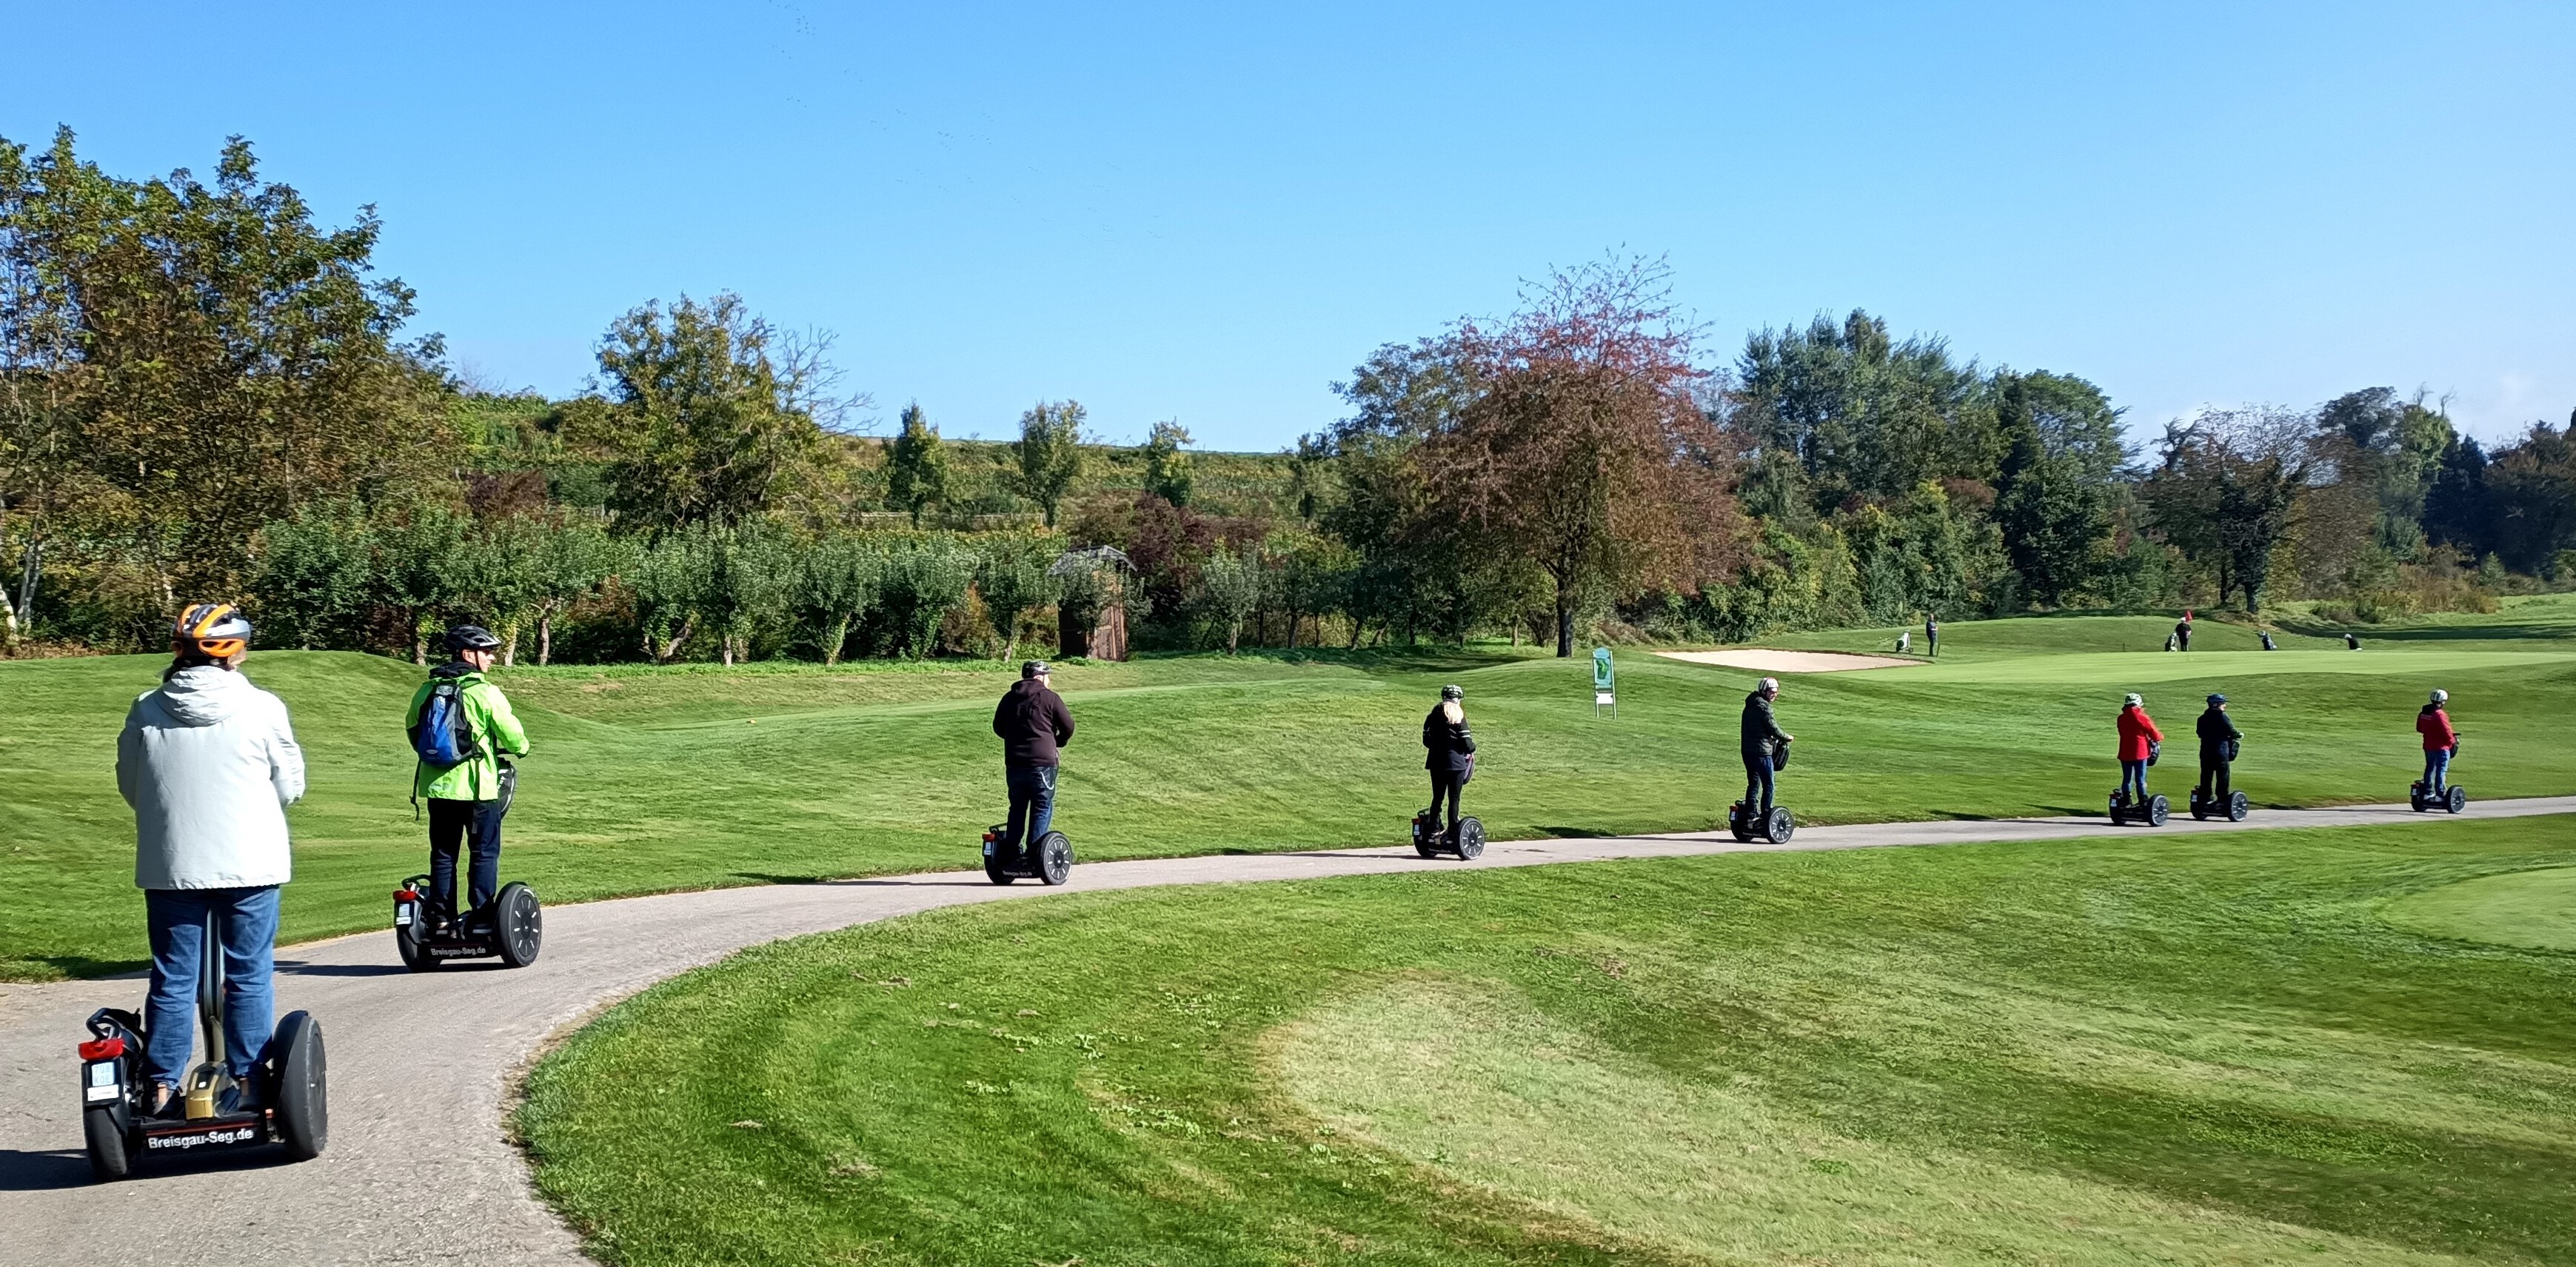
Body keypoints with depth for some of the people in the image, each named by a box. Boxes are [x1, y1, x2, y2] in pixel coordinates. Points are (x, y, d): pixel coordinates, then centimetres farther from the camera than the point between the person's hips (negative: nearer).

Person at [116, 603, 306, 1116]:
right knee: (250, 977, 7)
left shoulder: (146, 711, 0)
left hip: (169, 866, 2)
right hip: (249, 863, -2)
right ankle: (248, 1084, 9)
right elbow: (290, 784, 0)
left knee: (172, 979, 10)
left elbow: (129, 785, 10)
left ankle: (163, 1088, 13)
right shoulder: (262, 708, -8)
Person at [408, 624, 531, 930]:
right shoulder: (484, 692, -12)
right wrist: (519, 748, 11)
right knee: (485, 853, 4)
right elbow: (513, 735, -11)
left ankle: (441, 918, 12)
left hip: (437, 786, 5)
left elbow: (412, 729, 17)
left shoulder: (426, 690, 6)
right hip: (478, 787, -5)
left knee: (443, 854, 12)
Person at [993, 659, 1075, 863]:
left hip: (1014, 763, 5)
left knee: (1017, 808, 15)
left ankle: (1010, 850, 13)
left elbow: (998, 727, 19)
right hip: (1042, 763, -5)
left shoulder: (1008, 698, 11)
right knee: (1042, 808, 3)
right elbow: (1068, 727, -1)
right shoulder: (1050, 698, -4)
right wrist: (1057, 743, 18)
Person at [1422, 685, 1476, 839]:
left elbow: (1426, 741, 6)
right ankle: (1453, 832, 1)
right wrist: (1472, 749, 11)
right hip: (1455, 762, -4)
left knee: (1437, 797, 12)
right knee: (1454, 799, 1)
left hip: (1436, 762, 4)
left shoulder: (1433, 716, 3)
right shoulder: (1459, 718, -10)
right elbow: (1467, 744, -11)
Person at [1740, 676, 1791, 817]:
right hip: (1761, 751, -9)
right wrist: (1786, 737, 4)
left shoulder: (1750, 704, 15)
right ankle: (1766, 816, -5)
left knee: (1753, 783, 15)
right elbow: (1772, 727, -12)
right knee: (1768, 785, -4)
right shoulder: (1763, 706, -14)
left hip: (1747, 750, 9)